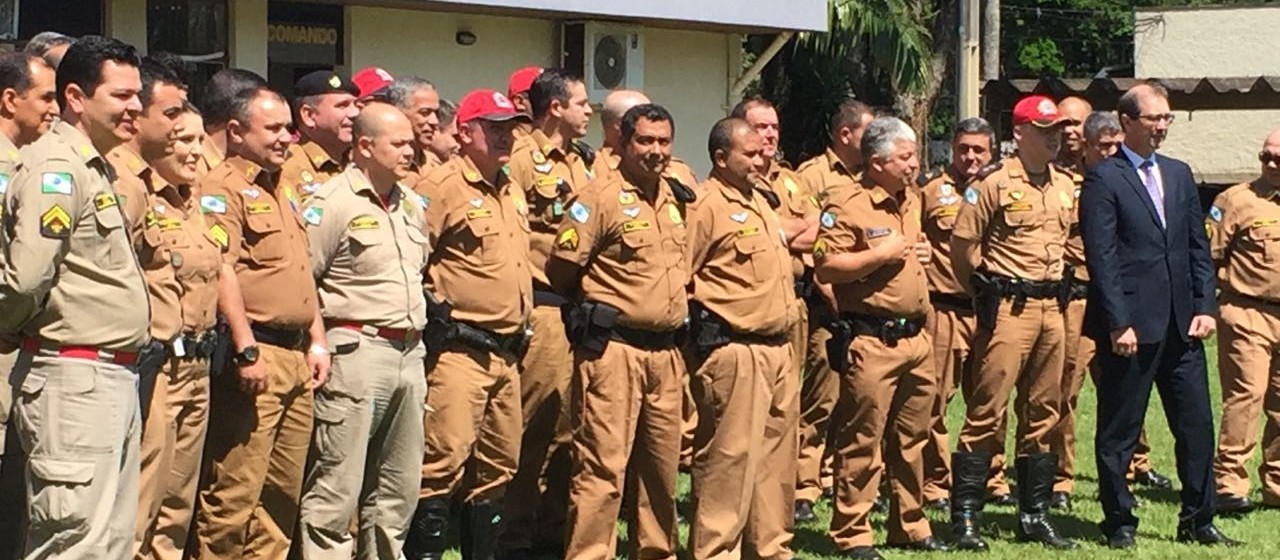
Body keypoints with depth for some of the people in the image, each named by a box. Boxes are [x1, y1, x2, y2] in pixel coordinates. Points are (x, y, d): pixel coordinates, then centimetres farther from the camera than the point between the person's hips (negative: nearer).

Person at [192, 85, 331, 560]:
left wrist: (317, 342, 17)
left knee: (283, 492, 13)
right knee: (235, 492, -8)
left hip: (297, 358, 9)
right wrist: (246, 350, -23)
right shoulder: (222, 188, -8)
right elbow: (221, 271, -18)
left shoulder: (282, 193, 21)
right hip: (255, 352, -9)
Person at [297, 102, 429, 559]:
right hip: (357, 351, -8)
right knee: (337, 487, -7)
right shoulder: (333, 203, -9)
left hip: (409, 352, 8)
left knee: (398, 487, 14)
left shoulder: (412, 205, 15)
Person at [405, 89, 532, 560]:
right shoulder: (442, 186, -9)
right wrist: (436, 314, -15)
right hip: (459, 350, -9)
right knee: (445, 461, -12)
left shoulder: (512, 192, 18)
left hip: (506, 354, 9)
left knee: (498, 463, 13)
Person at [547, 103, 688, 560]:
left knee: (661, 466, 14)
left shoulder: (677, 199, 14)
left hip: (665, 350, 7)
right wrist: (595, 308, 7)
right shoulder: (600, 197, -9)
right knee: (603, 467, -8)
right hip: (613, 347, -7)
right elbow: (562, 267, -7)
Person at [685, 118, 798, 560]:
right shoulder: (706, 206, -11)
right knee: (728, 459, -6)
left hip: (777, 348, 9)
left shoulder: (760, 200, 18)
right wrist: (707, 324, -11)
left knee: (776, 455, 14)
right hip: (734, 352, -9)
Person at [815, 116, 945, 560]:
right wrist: (881, 254, -18)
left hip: (915, 336, 8)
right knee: (862, 441, -2)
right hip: (870, 339, -8)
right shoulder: (846, 204, -11)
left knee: (912, 439, 15)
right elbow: (825, 268, -18)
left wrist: (921, 255, 13)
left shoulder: (912, 200, 15)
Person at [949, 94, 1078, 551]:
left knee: (1043, 412, 11)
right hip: (1008, 308, -7)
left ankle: (1034, 514, 20)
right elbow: (962, 243, -6)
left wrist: (1058, 288, 16)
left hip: (1051, 306, 7)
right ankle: (965, 516, -2)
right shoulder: (994, 182, -8)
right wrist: (986, 292, 1)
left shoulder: (1066, 185, 12)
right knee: (987, 410, -7)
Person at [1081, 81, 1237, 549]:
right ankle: (1120, 523, 15)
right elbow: (1101, 258, -10)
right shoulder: (1103, 179, -5)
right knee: (1119, 431, 3)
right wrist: (1119, 324, -15)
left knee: (1197, 425, 7)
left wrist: (1205, 307, 4)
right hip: (1130, 325, -6)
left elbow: (1198, 247, 15)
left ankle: (1197, 521, 18)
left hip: (1181, 325, 6)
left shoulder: (1179, 174, 15)